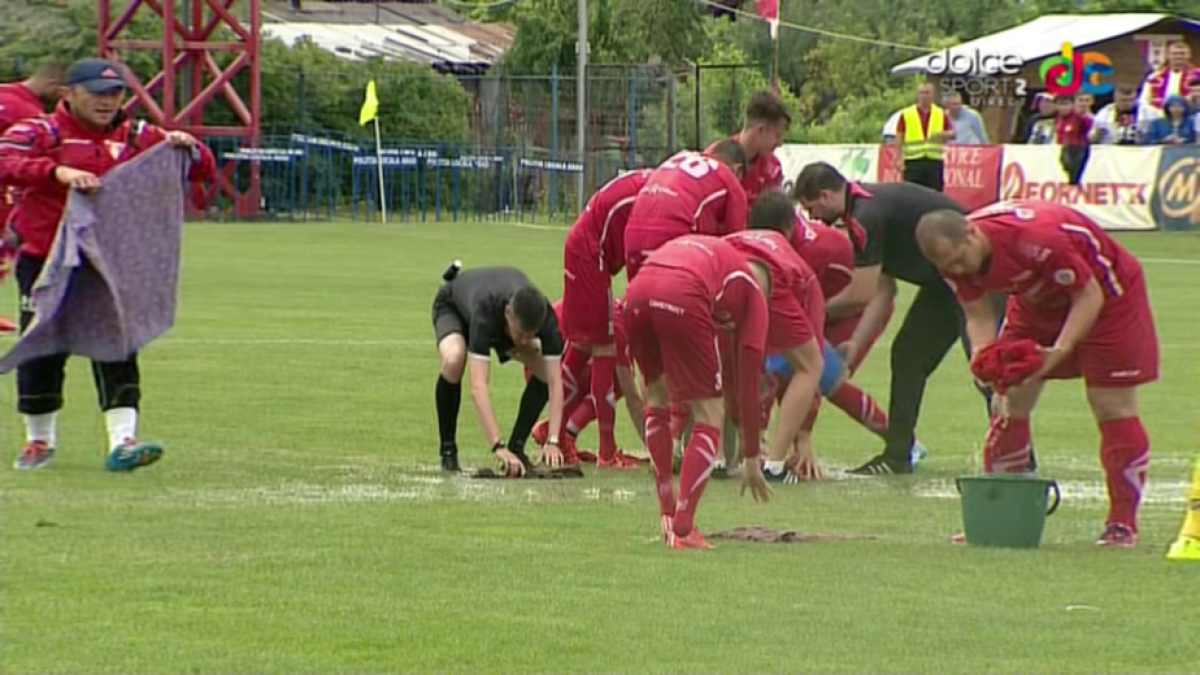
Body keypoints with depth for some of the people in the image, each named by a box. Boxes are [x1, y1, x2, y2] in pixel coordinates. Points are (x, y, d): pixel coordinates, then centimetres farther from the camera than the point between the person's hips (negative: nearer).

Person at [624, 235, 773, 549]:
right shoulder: (753, 291, 27)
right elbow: (748, 381, 28)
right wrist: (751, 460, 35)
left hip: (636, 293, 5)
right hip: (682, 299, -5)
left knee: (658, 397, 28)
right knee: (711, 415, 10)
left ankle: (667, 518, 28)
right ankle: (683, 529, 2)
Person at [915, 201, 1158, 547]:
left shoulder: (1038, 239, -40)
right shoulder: (955, 258, -19)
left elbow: (1088, 296, -30)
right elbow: (979, 317, -10)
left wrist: (1058, 352, -40)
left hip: (1105, 294, -7)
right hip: (1038, 303, 7)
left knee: (1112, 407, -9)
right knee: (1010, 402, 0)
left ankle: (1123, 524, -3)